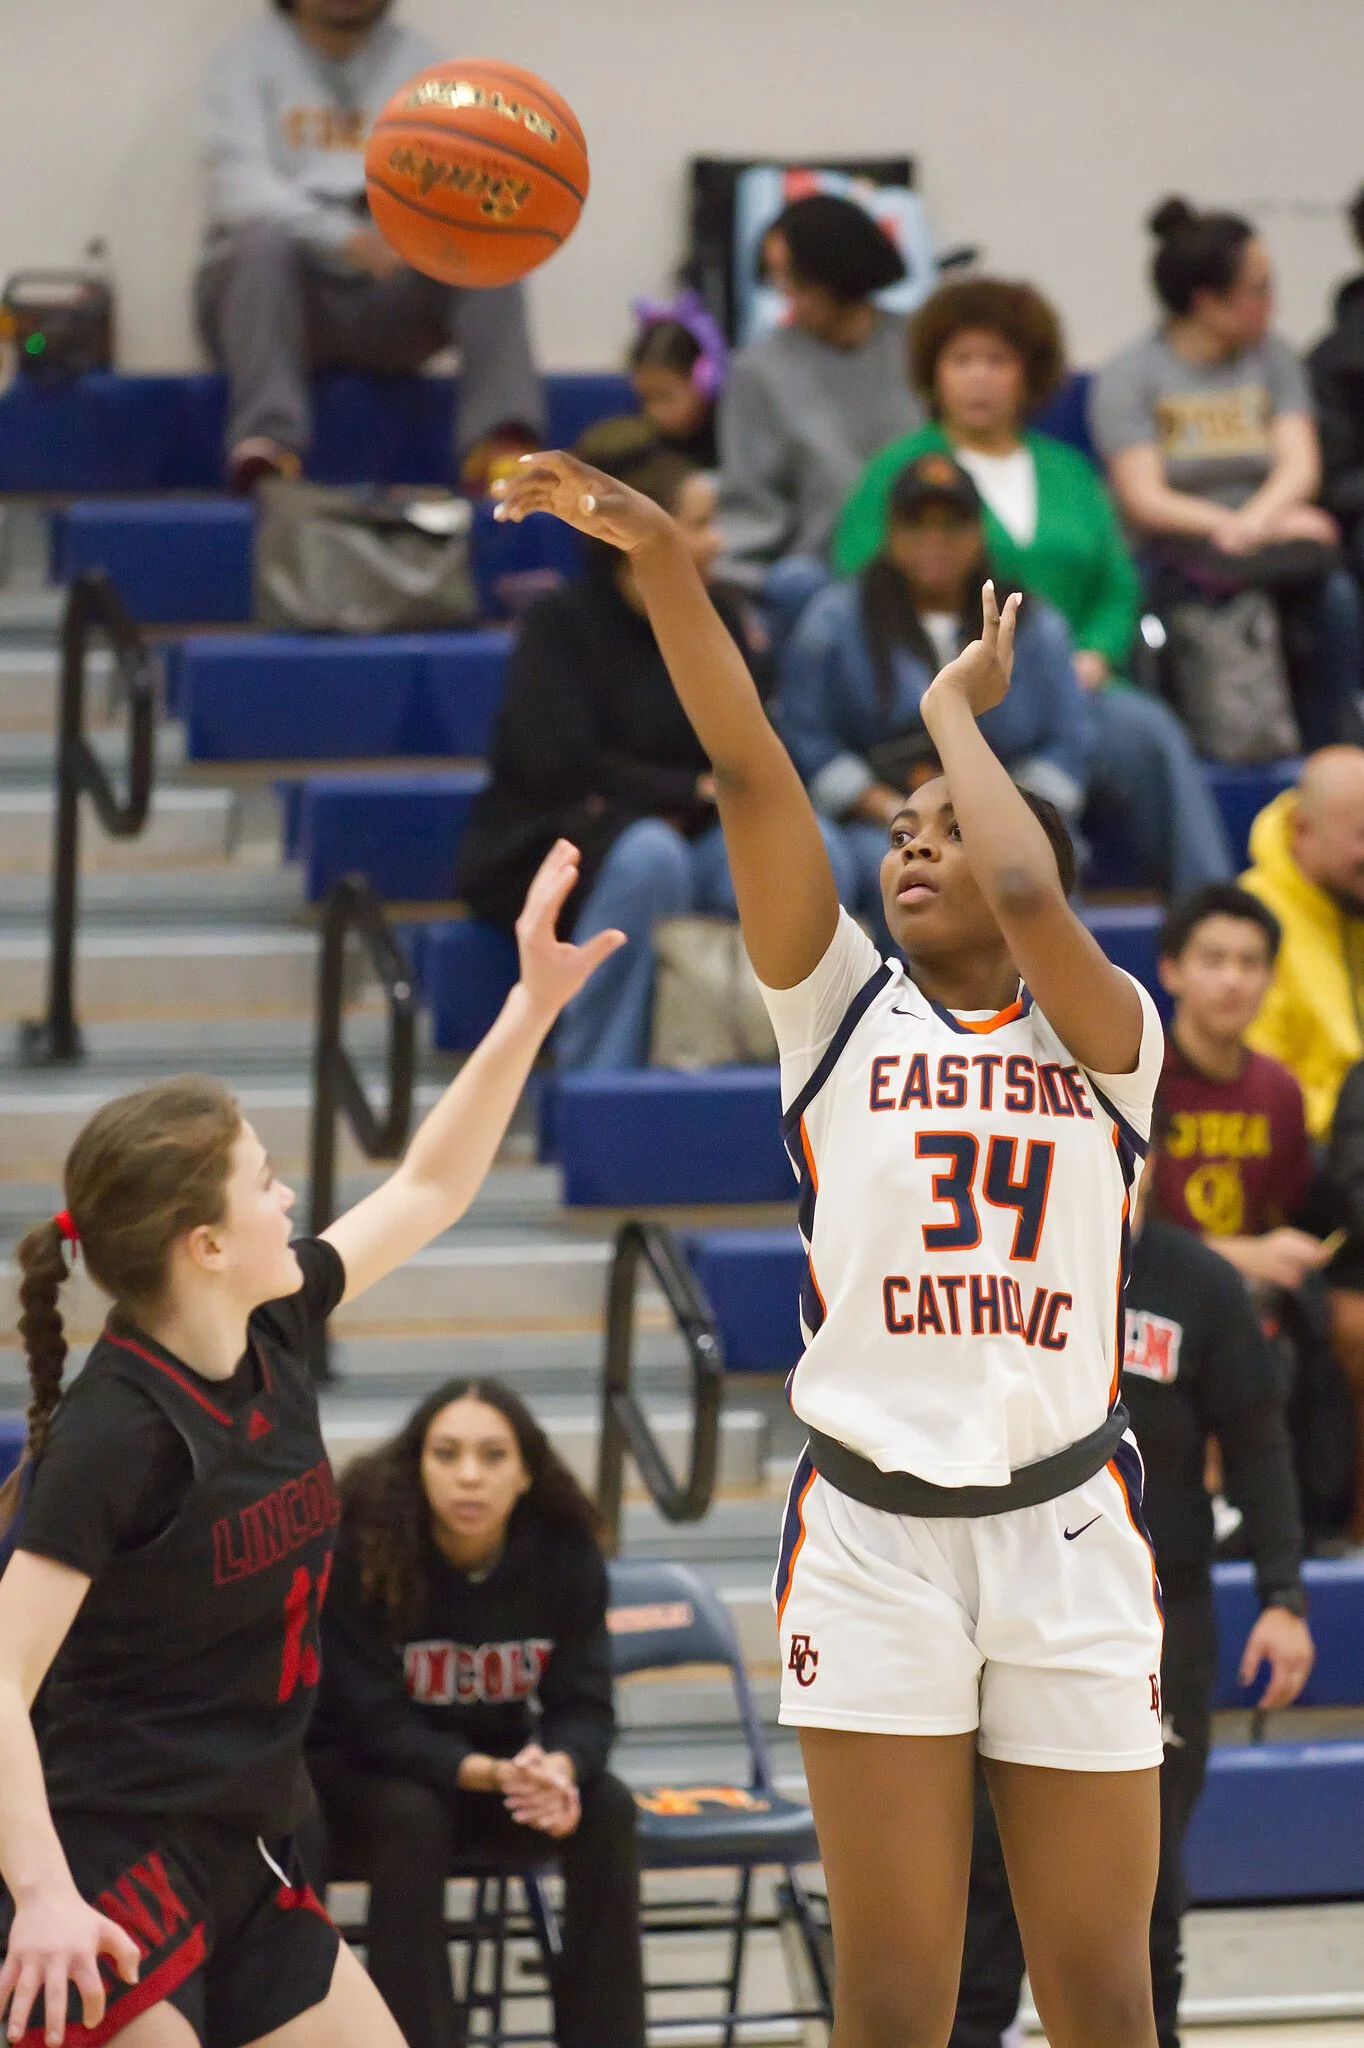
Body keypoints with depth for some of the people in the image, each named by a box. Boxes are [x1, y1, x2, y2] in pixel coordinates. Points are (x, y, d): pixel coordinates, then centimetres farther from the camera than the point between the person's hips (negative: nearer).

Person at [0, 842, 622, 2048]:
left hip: (240, 1868, 9)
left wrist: (535, 1005, 16)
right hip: (111, 1883, -9)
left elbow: (429, 1191, 20)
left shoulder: (271, 1336, 4)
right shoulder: (120, 1429, -19)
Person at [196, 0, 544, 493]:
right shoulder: (250, 58, 1)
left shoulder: (417, 59, 12)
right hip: (281, 287, -3)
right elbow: (239, 187, -15)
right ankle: (267, 442, -49)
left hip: (389, 301, 3)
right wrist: (345, 238, -33)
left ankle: (497, 441, -41)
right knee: (268, 239, -35)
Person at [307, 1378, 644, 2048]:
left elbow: (584, 1704, -13)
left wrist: (556, 1769, -38)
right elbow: (373, 1721, -25)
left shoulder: (564, 1553, -14)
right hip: (358, 1770, -3)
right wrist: (489, 1775, -40)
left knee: (605, 1806, -22)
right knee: (412, 1816, -35)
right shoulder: (359, 1550, -25)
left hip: (500, 1765, 4)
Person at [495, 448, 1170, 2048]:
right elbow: (748, 769, -5)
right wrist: (658, 555, -16)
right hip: (871, 1537, 0)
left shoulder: (1107, 1037, 3)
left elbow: (1029, 900, -19)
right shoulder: (842, 1007, 7)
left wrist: (957, 714, -3)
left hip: (1066, 1538, 0)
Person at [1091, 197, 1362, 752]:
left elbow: (1301, 465, 1)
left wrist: (1254, 523, -20)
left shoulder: (1271, 357, 14)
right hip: (1178, 556, -3)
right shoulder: (1127, 377, 2)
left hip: (1271, 540, 3)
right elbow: (1146, 501, -6)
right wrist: (1242, 527, -19)